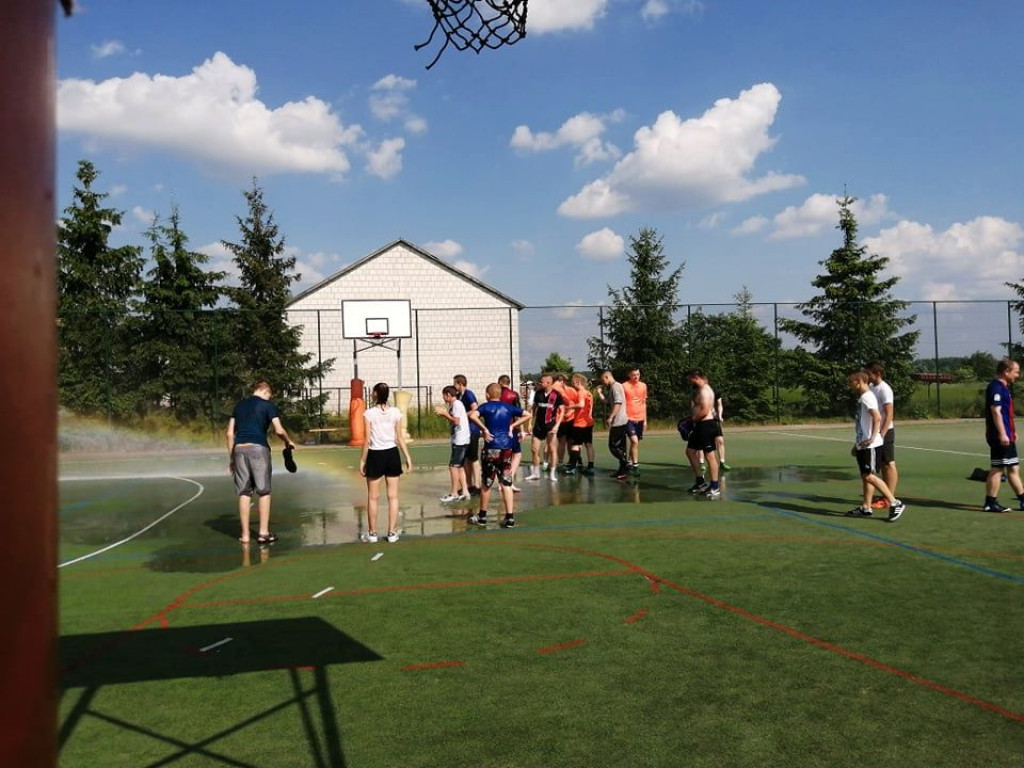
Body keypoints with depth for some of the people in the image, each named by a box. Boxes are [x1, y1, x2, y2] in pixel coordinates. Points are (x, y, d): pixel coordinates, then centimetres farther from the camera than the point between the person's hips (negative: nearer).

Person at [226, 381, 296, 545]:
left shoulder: (239, 405, 18)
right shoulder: (268, 405, 3)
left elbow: (230, 433, 14)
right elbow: (279, 430, -6)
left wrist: (231, 458, 18)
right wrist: (288, 442, 14)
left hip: (239, 449, 5)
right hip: (258, 448, -4)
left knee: (244, 493, 8)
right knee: (264, 491, 5)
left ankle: (245, 534, 9)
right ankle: (263, 532, 5)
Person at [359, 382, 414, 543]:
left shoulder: (369, 413, -9)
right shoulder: (395, 412, -1)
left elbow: (367, 440, -9)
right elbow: (400, 438, 1)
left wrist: (362, 460, -2)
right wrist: (407, 457, 9)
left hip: (375, 455, -3)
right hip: (392, 454, 3)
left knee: (373, 497, 8)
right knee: (393, 496, 8)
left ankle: (372, 533, 15)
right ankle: (392, 533, 11)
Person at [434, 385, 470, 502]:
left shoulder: (456, 404, -13)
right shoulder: (454, 404, 17)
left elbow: (456, 421, -21)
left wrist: (444, 413, -14)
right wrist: (443, 414, 10)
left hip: (460, 440, -10)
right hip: (459, 440, 10)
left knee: (453, 466, -6)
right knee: (459, 466, 12)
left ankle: (454, 493, -2)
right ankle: (464, 492, 15)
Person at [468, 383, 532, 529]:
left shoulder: (486, 406, -3)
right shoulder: (508, 407, 8)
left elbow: (472, 416, -22)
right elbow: (528, 415, 13)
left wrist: (484, 429, -13)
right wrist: (512, 426, 9)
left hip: (491, 448, -3)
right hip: (506, 448, 3)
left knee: (486, 484, 8)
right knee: (506, 484, 5)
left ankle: (482, 516, 19)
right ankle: (510, 518, 2)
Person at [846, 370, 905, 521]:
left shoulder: (867, 397, -14)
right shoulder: (862, 398, 17)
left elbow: (877, 417, -28)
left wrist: (873, 437, -35)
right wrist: (857, 444, 27)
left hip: (870, 445, -10)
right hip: (863, 444, 10)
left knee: (869, 476, -11)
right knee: (865, 476, 12)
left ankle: (895, 503, -6)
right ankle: (865, 508, 17)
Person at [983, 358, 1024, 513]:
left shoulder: (1003, 387, 18)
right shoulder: (996, 387, -15)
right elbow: (996, 411, -22)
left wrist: (1012, 432, 27)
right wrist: (1002, 433, -26)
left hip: (1007, 436, 10)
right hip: (1000, 436, -10)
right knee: (998, 468, -6)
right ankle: (990, 503, -1)